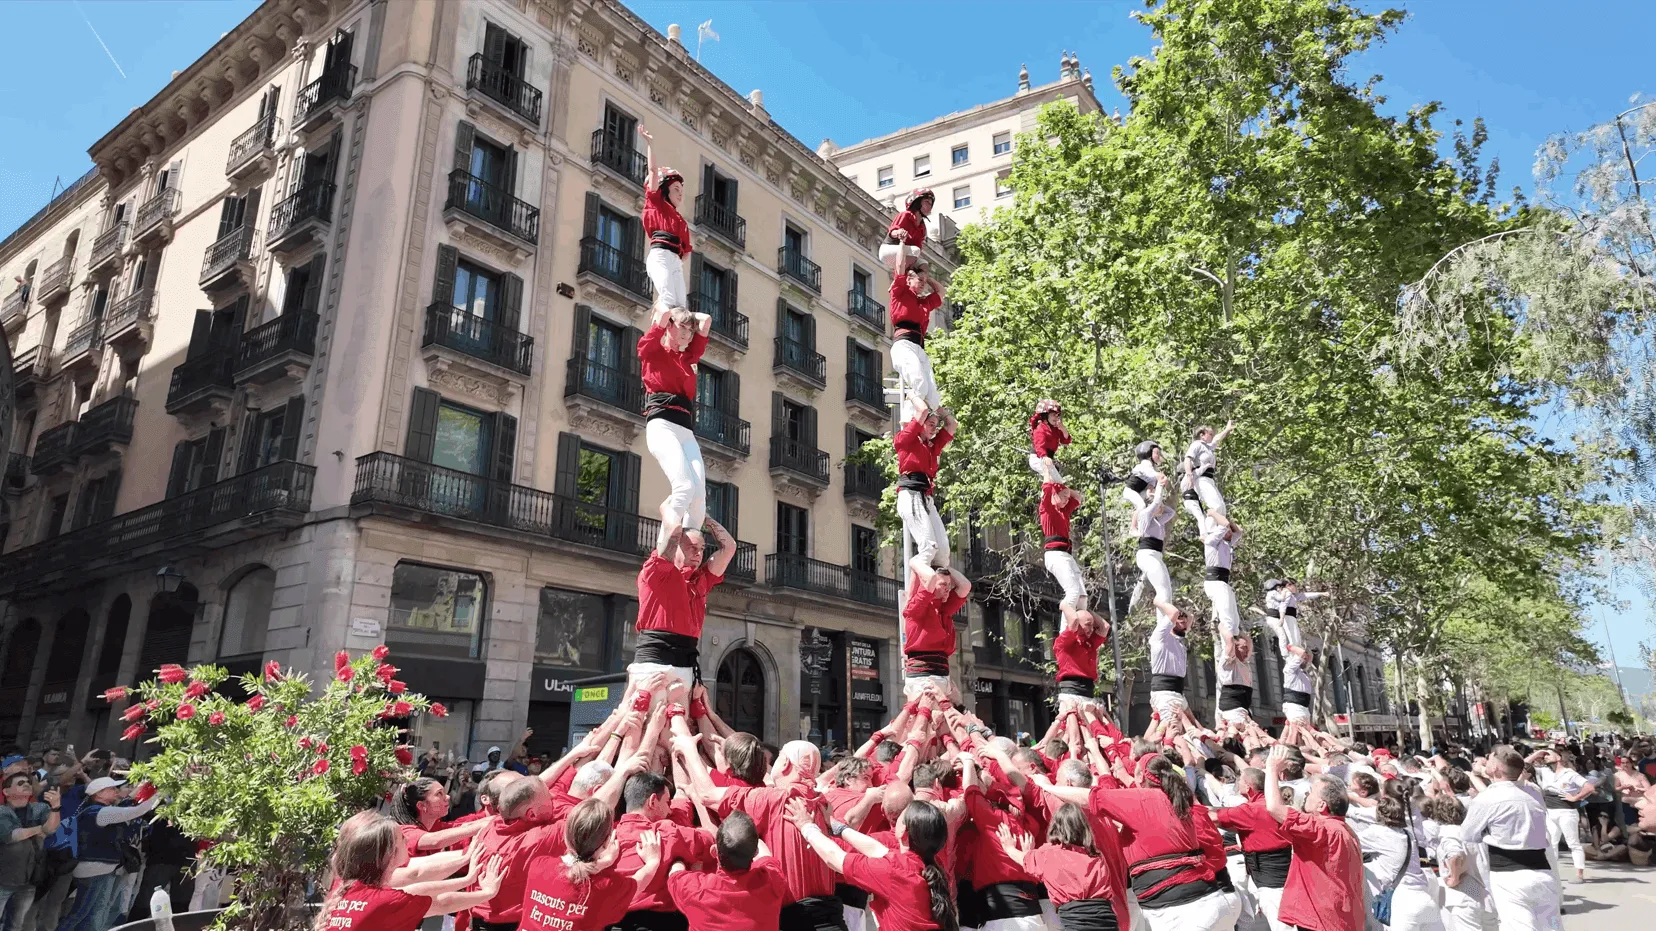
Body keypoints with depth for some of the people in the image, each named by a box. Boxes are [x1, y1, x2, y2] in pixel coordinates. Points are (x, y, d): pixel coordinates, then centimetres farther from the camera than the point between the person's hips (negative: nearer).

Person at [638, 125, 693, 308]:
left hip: (676, 262, 6)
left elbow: (686, 253, 22)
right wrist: (650, 143, 9)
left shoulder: (681, 221, 27)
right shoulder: (657, 203, 15)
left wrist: (678, 259, 2)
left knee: (681, 306, -11)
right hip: (660, 256, -6)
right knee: (669, 301, -24)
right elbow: (653, 170, 8)